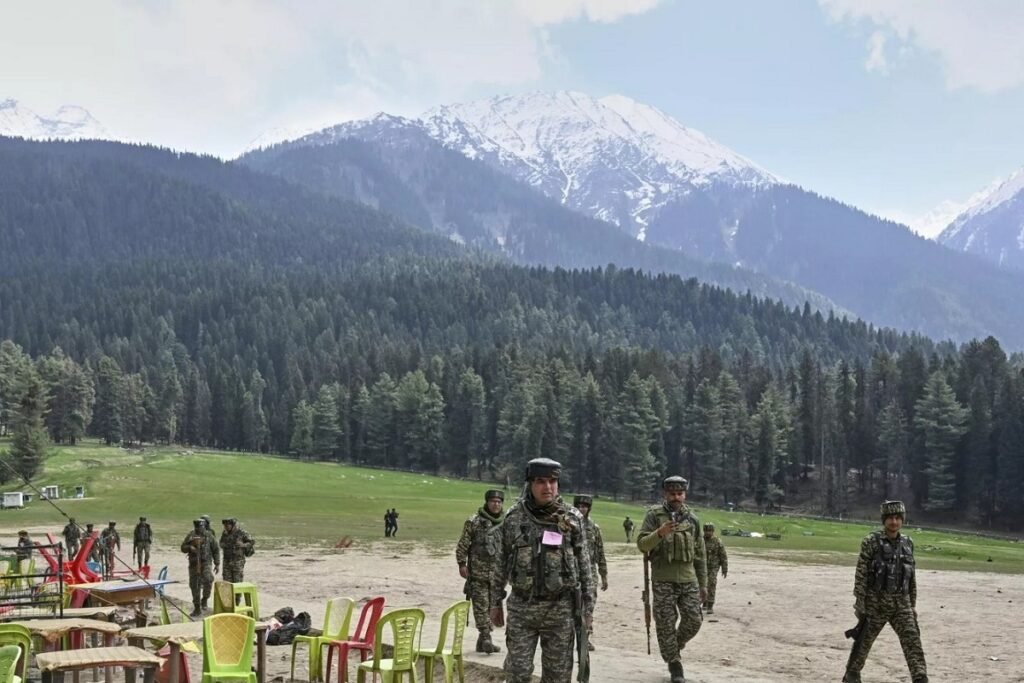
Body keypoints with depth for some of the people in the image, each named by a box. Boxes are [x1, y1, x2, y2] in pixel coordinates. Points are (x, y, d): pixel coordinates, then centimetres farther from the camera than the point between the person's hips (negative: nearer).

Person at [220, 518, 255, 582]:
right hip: (227, 561, 4)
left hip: (238, 562, -4)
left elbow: (251, 542, -3)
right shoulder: (224, 533, 3)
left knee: (238, 582, -4)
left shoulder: (241, 532, -11)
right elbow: (222, 544, 18)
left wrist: (243, 545, -20)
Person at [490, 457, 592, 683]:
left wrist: (585, 605, 2)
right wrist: (496, 602, 7)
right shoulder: (514, 518, -1)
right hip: (522, 607, 0)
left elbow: (584, 564, 4)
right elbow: (500, 564, 7)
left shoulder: (573, 519, -1)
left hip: (560, 609, 0)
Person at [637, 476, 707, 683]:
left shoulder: (692, 519, 10)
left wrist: (703, 584, 13)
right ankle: (674, 662, 15)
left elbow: (700, 554, 15)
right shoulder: (654, 515, 0)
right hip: (663, 580, -3)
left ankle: (675, 646, 27)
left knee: (694, 620, 0)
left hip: (688, 579, 3)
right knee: (666, 625, -1)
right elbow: (642, 544, -8)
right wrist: (660, 533, -26)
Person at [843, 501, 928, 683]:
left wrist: (913, 603, 11)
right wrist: (859, 603, -12)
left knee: (912, 641, -9)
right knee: (863, 642, 8)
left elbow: (912, 577, 13)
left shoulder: (907, 543, 7)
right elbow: (861, 575, -9)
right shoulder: (871, 542, -8)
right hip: (876, 602, -3)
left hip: (901, 603, 3)